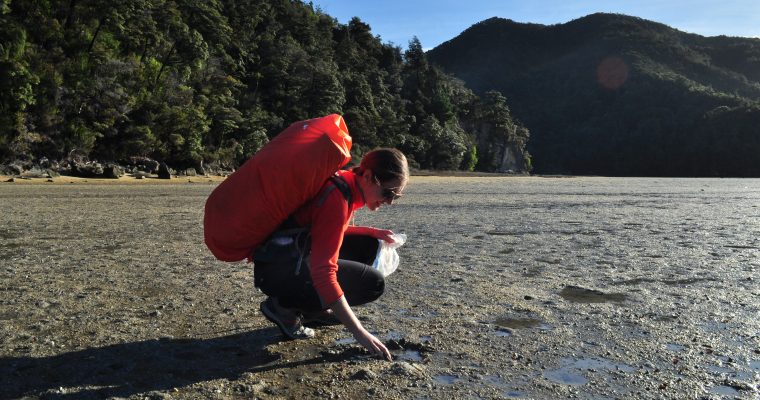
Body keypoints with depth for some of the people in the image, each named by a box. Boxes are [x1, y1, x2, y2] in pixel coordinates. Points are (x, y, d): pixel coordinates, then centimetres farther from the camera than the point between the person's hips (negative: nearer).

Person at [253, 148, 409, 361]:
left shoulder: (348, 184, 3)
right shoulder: (336, 199, -26)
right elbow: (324, 274, -30)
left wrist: (373, 232, 5)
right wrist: (359, 332, -28)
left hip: (297, 256, 9)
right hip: (277, 270, -9)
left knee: (367, 245, 8)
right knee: (373, 283, -11)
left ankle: (315, 306, 11)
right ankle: (284, 306, -6)